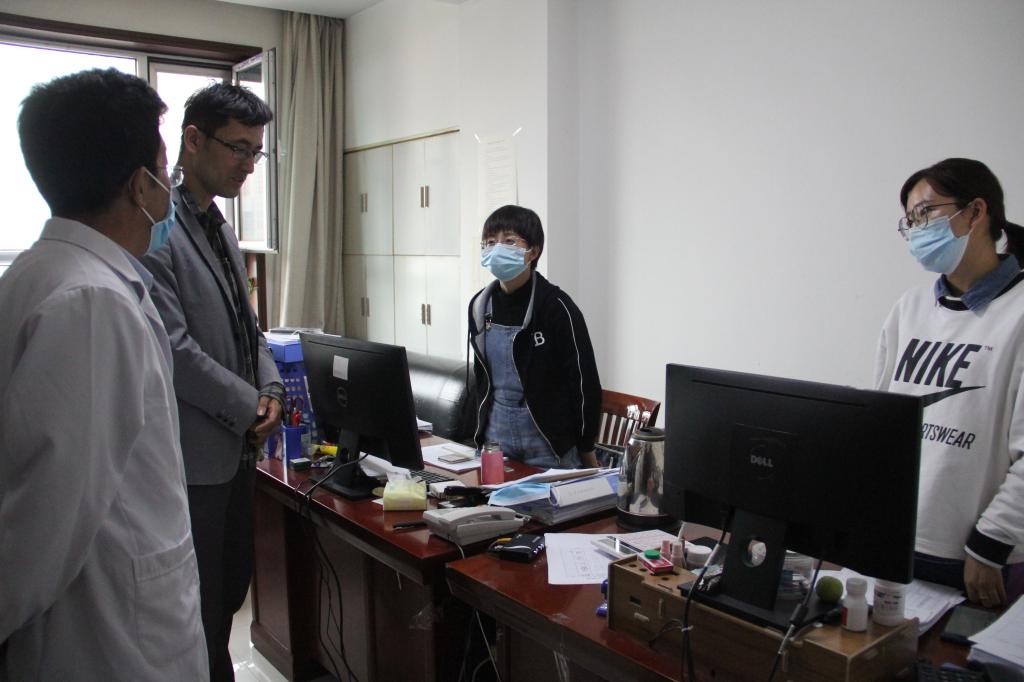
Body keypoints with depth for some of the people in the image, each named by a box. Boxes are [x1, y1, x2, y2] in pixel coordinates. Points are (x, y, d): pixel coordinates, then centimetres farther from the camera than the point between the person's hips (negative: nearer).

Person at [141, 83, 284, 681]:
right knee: (200, 610, 6)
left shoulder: (221, 227, 12)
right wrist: (249, 407, -13)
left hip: (238, 447, 9)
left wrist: (271, 389, 2)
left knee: (232, 588, 20)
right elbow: (172, 347, -22)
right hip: (193, 456, -9)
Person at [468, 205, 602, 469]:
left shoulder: (555, 307, -14)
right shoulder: (479, 305, 3)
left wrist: (587, 452, -6)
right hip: (496, 438, 5)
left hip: (548, 443, -5)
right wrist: (482, 427, 15)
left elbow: (585, 382, -10)